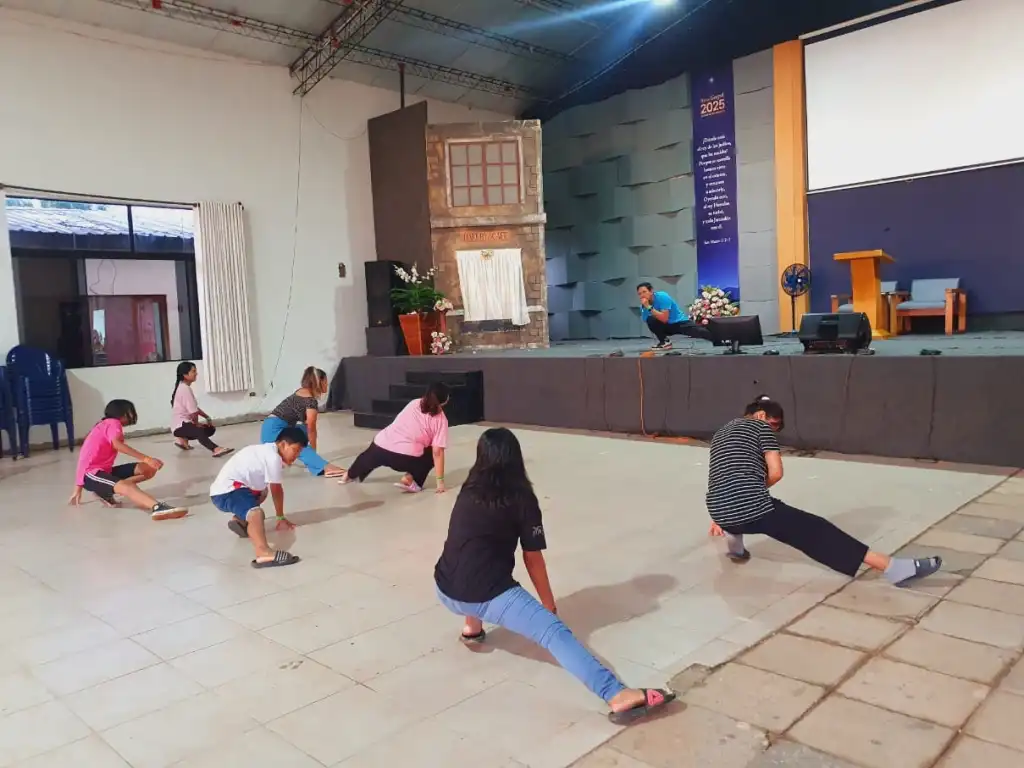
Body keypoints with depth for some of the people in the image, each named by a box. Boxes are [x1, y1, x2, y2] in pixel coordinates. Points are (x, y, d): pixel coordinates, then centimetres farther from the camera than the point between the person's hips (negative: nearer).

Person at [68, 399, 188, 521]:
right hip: (91, 474, -10)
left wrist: (78, 490, 28)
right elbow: (117, 444, -28)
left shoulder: (104, 425, 23)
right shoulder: (113, 422, -4)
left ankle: (106, 492, -2)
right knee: (127, 487, -38)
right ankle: (158, 507, -65)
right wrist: (146, 459, -35)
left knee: (149, 469, -1)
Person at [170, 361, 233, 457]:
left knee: (210, 429, 16)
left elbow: (195, 408, 19)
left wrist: (207, 417, 12)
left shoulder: (183, 387, 14)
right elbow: (193, 412, -19)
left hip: (184, 423, 11)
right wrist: (196, 423, -2)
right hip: (180, 425, -11)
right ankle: (216, 449, -63)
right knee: (199, 431, -37)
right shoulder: (185, 389, -18)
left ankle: (183, 439, 14)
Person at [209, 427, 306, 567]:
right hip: (226, 491, -11)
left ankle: (240, 520, 14)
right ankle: (263, 553, -59)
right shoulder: (274, 457, -12)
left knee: (262, 491, 34)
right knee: (256, 513, -35)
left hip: (224, 488, 11)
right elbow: (276, 491, -5)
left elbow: (276, 489, 27)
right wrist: (281, 518, 8)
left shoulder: (267, 451, 19)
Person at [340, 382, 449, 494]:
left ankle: (349, 475, 65)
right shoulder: (440, 419, 0)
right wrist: (440, 480, -1)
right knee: (431, 455, 22)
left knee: (368, 456, 38)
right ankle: (408, 480, 5)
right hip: (405, 458, -5)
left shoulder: (414, 404, 16)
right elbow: (437, 452, -5)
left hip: (380, 447, 6)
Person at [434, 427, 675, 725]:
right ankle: (616, 695, -34)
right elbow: (533, 559, 5)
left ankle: (472, 626, 30)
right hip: (488, 597, -6)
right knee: (556, 633, -16)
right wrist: (549, 605, 19)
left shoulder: (468, 491, 15)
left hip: (446, 594, 6)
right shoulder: (522, 499, 1)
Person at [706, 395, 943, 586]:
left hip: (722, 513, 6)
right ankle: (892, 567, -5)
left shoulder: (719, 434, 27)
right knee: (815, 531, -2)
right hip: (754, 508, -6)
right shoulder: (760, 426, 8)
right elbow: (775, 473, 0)